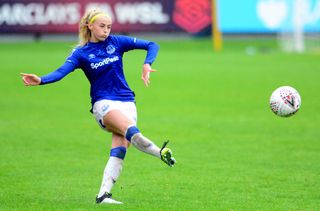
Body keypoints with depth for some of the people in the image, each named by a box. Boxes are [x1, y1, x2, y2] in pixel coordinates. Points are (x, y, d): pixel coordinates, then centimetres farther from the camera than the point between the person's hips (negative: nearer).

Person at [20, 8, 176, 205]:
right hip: (103, 102, -2)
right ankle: (160, 153, -31)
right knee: (130, 129, -35)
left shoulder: (117, 42, 7)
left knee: (120, 149, -16)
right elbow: (62, 71, -14)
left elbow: (152, 45, 7)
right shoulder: (81, 53, 2)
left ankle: (104, 194, -21)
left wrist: (147, 65, -12)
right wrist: (41, 80, -33)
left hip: (127, 101, 2)